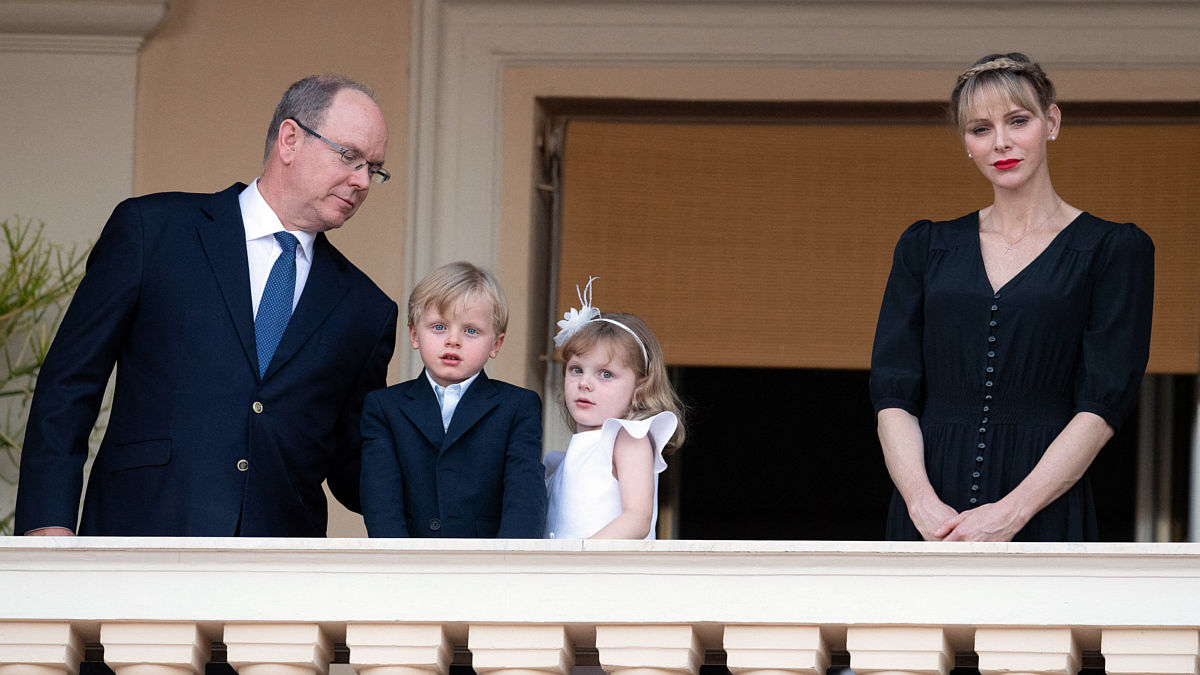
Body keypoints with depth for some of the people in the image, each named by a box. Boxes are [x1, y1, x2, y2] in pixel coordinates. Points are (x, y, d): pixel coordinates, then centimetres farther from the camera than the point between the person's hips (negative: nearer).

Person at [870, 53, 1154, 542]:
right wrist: (923, 503, -12)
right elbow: (892, 395, 6)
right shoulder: (925, 248, 14)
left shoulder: (1112, 249, 4)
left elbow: (1103, 406, -4)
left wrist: (1010, 514, -15)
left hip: (1043, 518, -2)